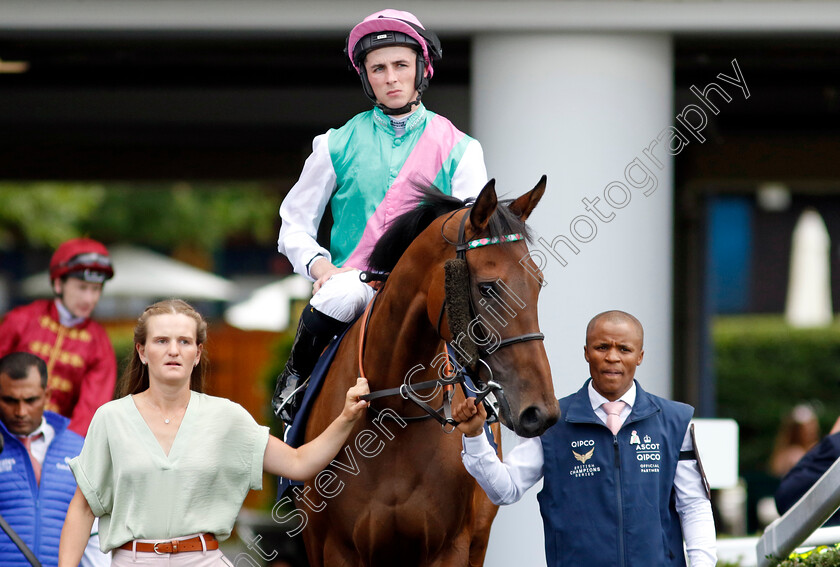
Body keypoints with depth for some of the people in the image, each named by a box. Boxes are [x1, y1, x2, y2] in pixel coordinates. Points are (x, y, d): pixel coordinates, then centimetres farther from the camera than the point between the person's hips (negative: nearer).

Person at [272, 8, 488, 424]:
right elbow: (294, 227, 15)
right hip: (353, 278, -1)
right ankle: (295, 379, -9)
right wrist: (320, 266, -6)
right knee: (338, 297, -36)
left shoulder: (459, 150, 11)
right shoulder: (338, 146, 11)